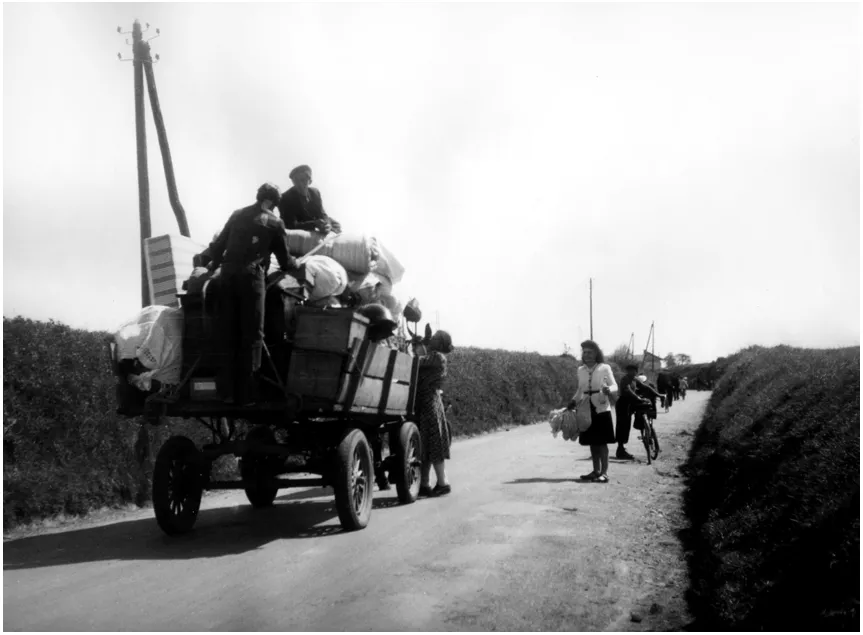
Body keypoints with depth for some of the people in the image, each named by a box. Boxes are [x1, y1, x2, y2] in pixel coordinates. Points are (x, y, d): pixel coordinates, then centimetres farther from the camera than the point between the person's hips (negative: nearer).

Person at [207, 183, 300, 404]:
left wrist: (215, 264, 39)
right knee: (251, 335, 2)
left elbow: (218, 246, 19)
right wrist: (295, 264, 32)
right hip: (251, 276, -4)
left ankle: (228, 391, 9)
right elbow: (284, 261, 11)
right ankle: (244, 393, 2)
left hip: (228, 274, 4)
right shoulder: (275, 223, 7)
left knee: (228, 333, 9)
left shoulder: (237, 215, 18)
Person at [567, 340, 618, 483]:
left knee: (602, 442, -4)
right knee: (592, 442, 10)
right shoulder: (580, 370, 7)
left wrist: (608, 389, -26)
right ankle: (596, 471, 19)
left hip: (601, 409, -5)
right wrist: (574, 402, 4)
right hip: (587, 410, 5)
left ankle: (604, 472, -1)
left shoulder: (604, 368, -6)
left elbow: (615, 386, -5)